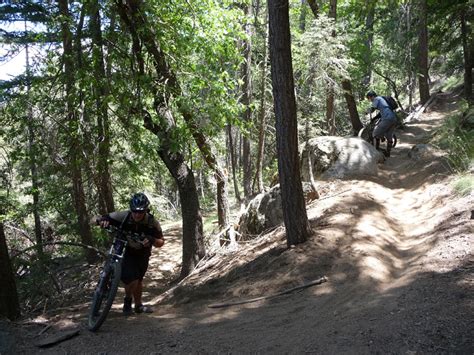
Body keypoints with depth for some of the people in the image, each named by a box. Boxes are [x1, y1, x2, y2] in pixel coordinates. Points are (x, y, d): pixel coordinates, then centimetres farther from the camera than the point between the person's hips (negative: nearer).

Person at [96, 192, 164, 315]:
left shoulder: (152, 222, -23)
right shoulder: (123, 216, -27)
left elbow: (161, 242, -16)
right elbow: (99, 219, -20)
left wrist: (152, 240, -38)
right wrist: (103, 221, -44)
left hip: (142, 254, 2)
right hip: (125, 252, -2)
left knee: (139, 280, 14)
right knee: (132, 280, -18)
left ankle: (138, 305, 38)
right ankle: (127, 300, 13)